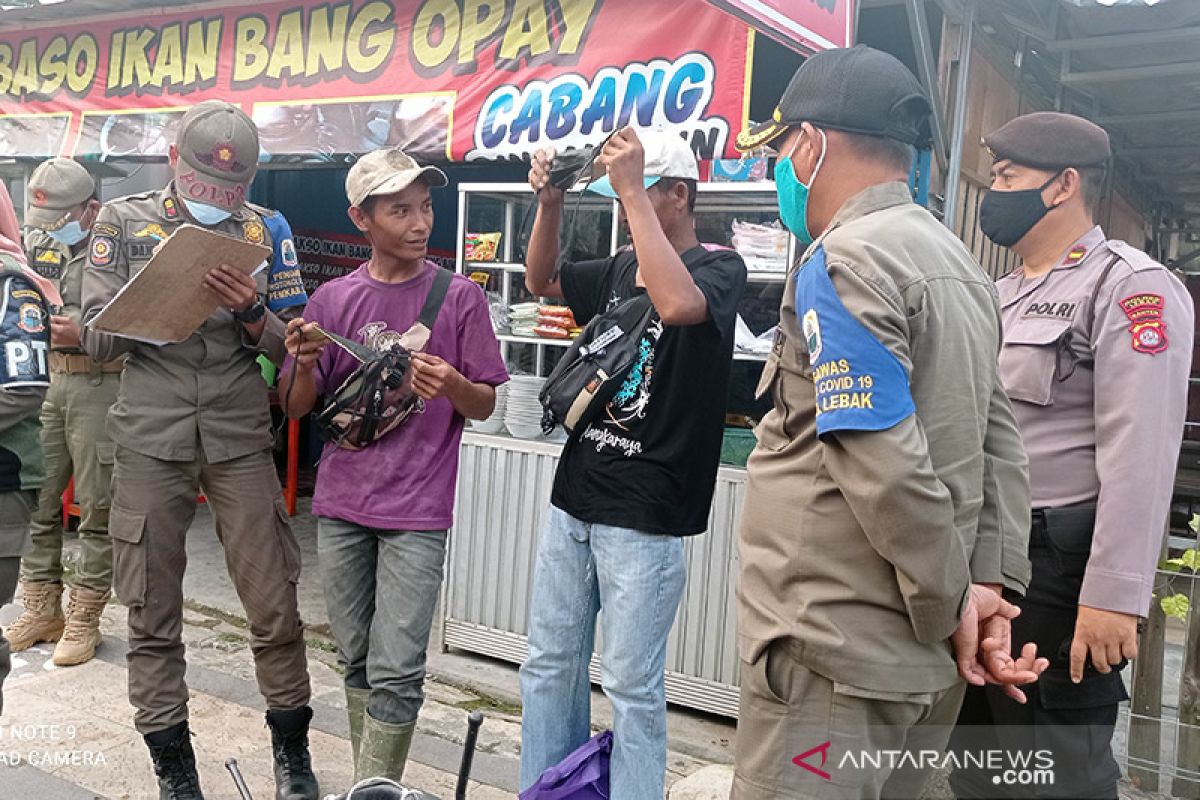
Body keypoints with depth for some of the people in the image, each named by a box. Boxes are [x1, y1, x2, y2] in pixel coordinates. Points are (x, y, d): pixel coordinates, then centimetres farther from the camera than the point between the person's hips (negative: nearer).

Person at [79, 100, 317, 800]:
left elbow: (288, 347, 5)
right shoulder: (123, 222, 5)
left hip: (241, 439, 0)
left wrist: (250, 312, -16)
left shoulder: (260, 231, 6)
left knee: (275, 609, 2)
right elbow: (98, 339, 2)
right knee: (153, 617, 5)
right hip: (151, 440, 0)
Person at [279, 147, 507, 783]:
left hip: (416, 513, -3)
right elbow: (297, 407, 7)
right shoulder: (332, 299, 4)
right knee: (356, 660, 15)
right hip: (339, 508, 4)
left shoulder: (460, 297, -3)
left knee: (395, 673, -4)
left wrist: (451, 385, -21)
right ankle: (370, 785, 32)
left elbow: (485, 405, 0)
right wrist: (305, 364, -14)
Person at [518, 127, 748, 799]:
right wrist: (551, 203, 7)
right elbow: (541, 282, 23)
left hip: (644, 516, -7)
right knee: (549, 665, 14)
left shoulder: (720, 266, -7)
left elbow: (677, 304, -29)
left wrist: (632, 189, -25)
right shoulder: (621, 267, 13)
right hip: (574, 497, 7)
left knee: (632, 684, 1)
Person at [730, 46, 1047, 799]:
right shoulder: (957, 262, 13)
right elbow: (999, 440, 9)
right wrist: (990, 582, 3)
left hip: (836, 653, -8)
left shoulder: (844, 262, -15)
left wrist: (953, 603, -10)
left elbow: (887, 467, -22)